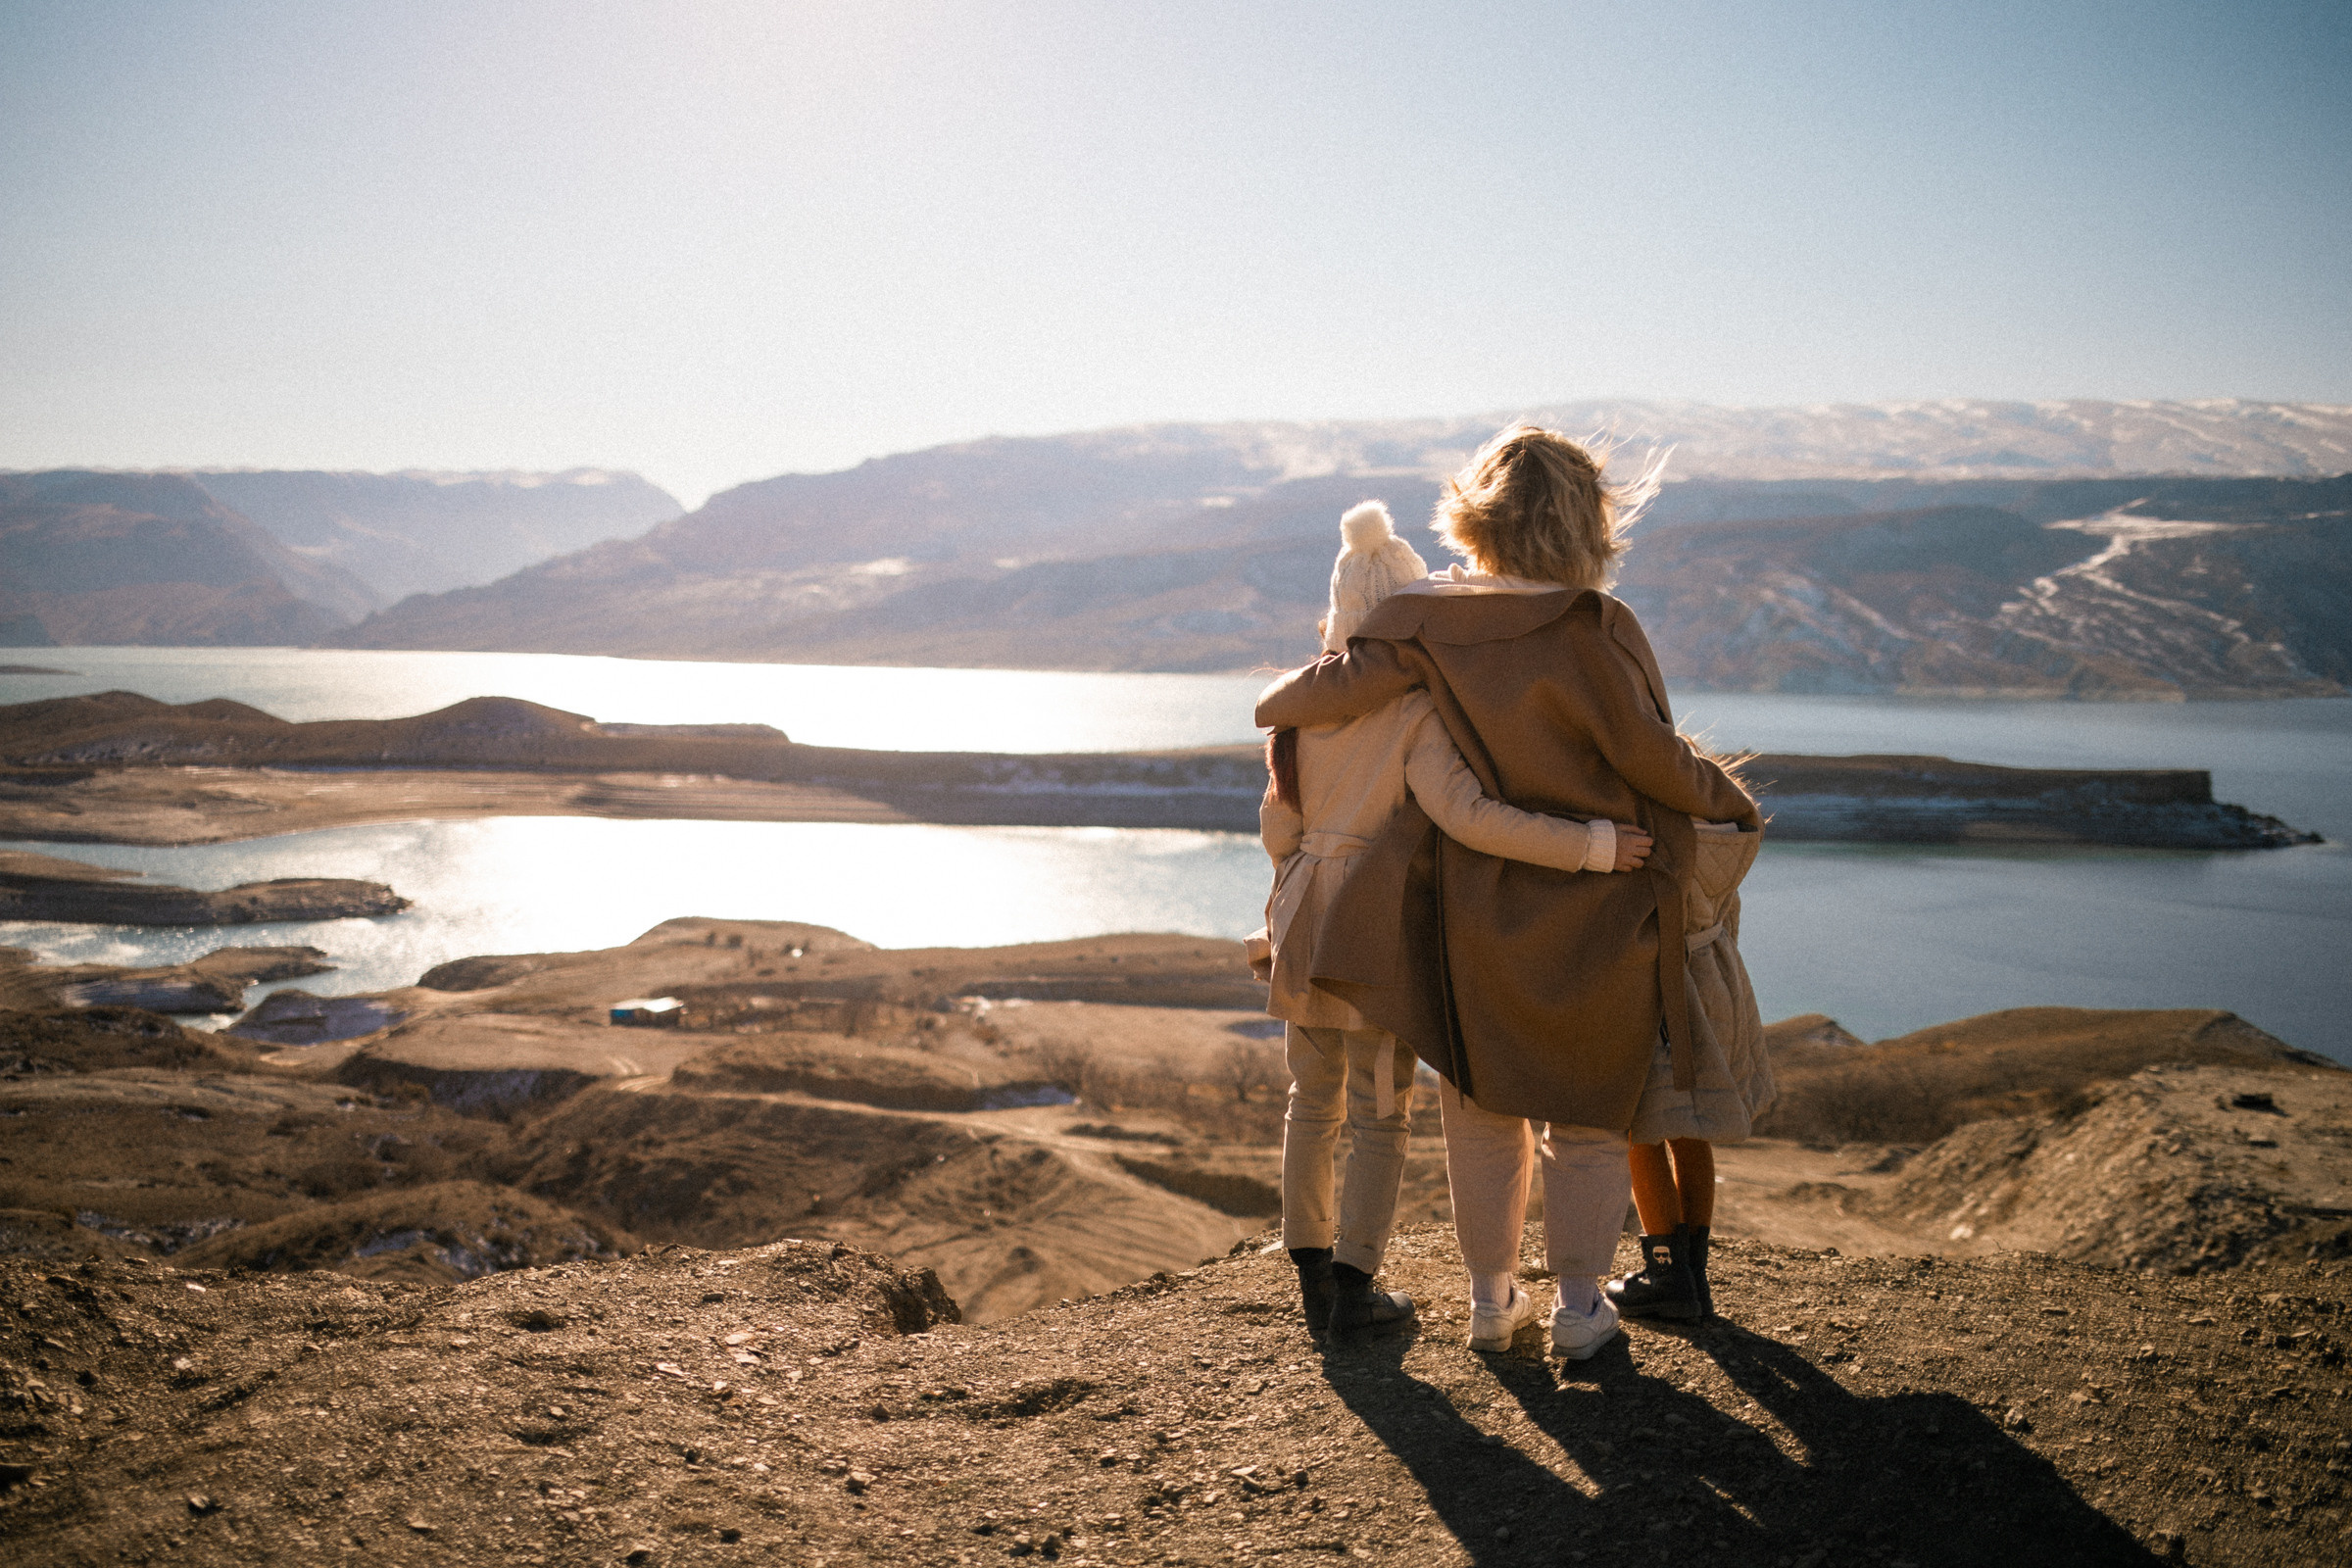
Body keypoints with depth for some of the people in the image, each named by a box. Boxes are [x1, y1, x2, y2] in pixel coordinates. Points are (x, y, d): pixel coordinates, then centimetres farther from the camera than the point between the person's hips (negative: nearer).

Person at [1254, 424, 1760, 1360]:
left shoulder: (1432, 623, -8)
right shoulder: (1593, 628, -18)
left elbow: (1342, 685, -12)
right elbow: (1650, 755, -15)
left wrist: (1275, 704, 10)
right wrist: (1731, 804, 3)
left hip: (1476, 908, 3)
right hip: (1592, 911, -3)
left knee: (1484, 1105, 17)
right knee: (1584, 1109, 13)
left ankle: (1491, 1297, 25)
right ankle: (1580, 1306, 18)